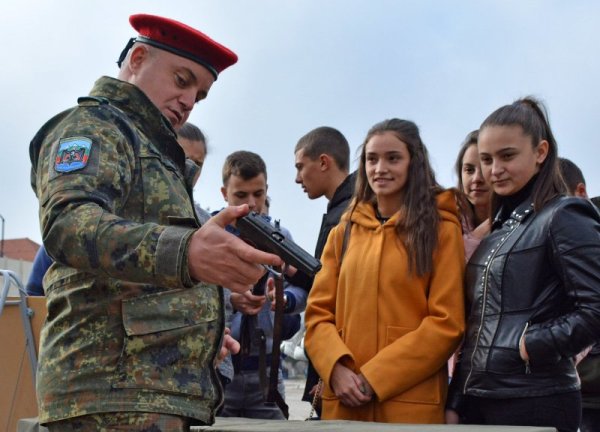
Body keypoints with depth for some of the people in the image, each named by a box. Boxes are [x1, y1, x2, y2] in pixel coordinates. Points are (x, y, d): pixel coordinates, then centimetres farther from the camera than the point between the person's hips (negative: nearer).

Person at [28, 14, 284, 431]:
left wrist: (197, 328, 20)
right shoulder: (92, 125, -3)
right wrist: (185, 251, -42)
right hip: (117, 396, -10)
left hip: (159, 392, 10)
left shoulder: (147, 148, 27)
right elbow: (68, 223, -26)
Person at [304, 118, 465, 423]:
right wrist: (337, 370, -11)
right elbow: (318, 313, 8)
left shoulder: (441, 230, 1)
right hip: (343, 400, 3)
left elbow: (447, 323, -7)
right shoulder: (343, 232, 12)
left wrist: (374, 377, -12)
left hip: (411, 403, -3)